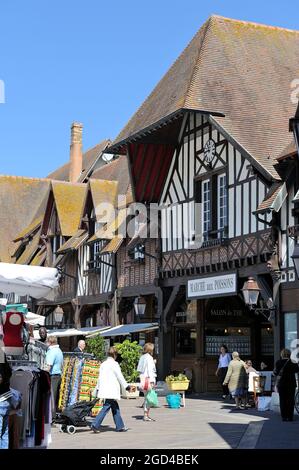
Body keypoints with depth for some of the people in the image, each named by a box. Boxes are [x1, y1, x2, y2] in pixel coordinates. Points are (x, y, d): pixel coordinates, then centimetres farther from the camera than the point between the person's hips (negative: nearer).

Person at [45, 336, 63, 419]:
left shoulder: (51, 351, -14)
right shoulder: (59, 351, 15)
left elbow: (48, 366, -18)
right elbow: (62, 364, 20)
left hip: (52, 376, -9)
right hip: (59, 375, 9)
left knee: (51, 397, -5)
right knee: (56, 396, 13)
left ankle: (52, 416, -5)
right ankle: (56, 414, 16)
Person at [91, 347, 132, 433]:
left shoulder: (103, 364, 14)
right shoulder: (114, 364, -8)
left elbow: (100, 377, 17)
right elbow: (120, 377, -7)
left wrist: (98, 389, 23)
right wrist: (127, 386, 2)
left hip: (104, 389, 8)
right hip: (111, 390, -8)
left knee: (115, 407, 13)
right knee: (106, 407, -8)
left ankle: (120, 426, 16)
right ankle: (95, 424, -16)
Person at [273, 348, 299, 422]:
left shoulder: (278, 362, -8)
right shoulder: (293, 362, -7)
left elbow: (275, 373, -6)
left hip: (281, 384, 0)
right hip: (291, 383, 0)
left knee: (282, 400, 5)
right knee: (291, 400, 7)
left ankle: (284, 417, 3)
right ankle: (290, 416, 4)